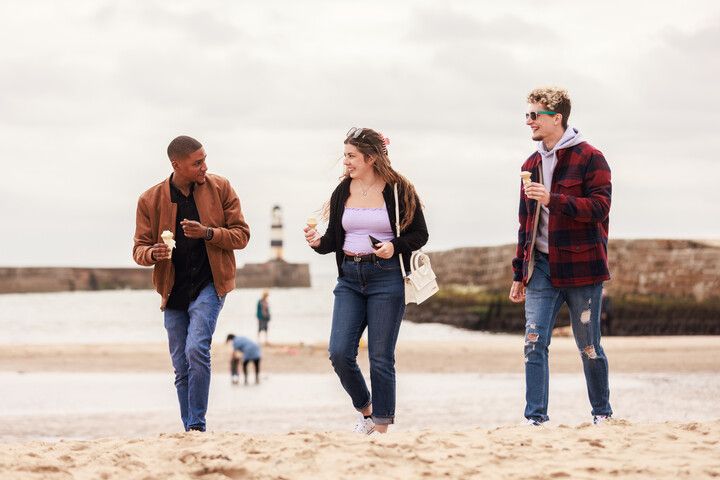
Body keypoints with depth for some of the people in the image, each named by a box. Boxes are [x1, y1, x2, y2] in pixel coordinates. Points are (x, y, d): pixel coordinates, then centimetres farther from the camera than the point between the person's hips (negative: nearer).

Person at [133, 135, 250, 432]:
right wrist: (153, 254, -20)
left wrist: (208, 233, -17)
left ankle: (197, 426, -15)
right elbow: (139, 249, 4)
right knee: (181, 366, 6)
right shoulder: (150, 200, 0)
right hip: (173, 291, 3)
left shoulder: (220, 189, -1)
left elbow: (241, 235, 1)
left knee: (196, 349, -22)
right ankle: (190, 431, 16)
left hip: (209, 285, -3)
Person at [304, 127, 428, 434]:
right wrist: (318, 242, -8)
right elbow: (334, 239, 13)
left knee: (380, 357, -2)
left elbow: (420, 234, 2)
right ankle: (365, 410, 18)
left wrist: (394, 246, -16)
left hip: (386, 279, -4)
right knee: (339, 352, -6)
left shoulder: (399, 191, -3)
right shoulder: (342, 192, 9)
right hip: (349, 279, 4)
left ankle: (382, 426, 7)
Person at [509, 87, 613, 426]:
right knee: (534, 343, -7)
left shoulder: (589, 159, -4)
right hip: (541, 267, 5)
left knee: (588, 347, 5)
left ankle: (602, 414, 21)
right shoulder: (532, 165, 15)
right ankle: (535, 418, -6)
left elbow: (599, 207, -16)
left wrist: (552, 200, -26)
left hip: (581, 268, -5)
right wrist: (519, 275, 18)